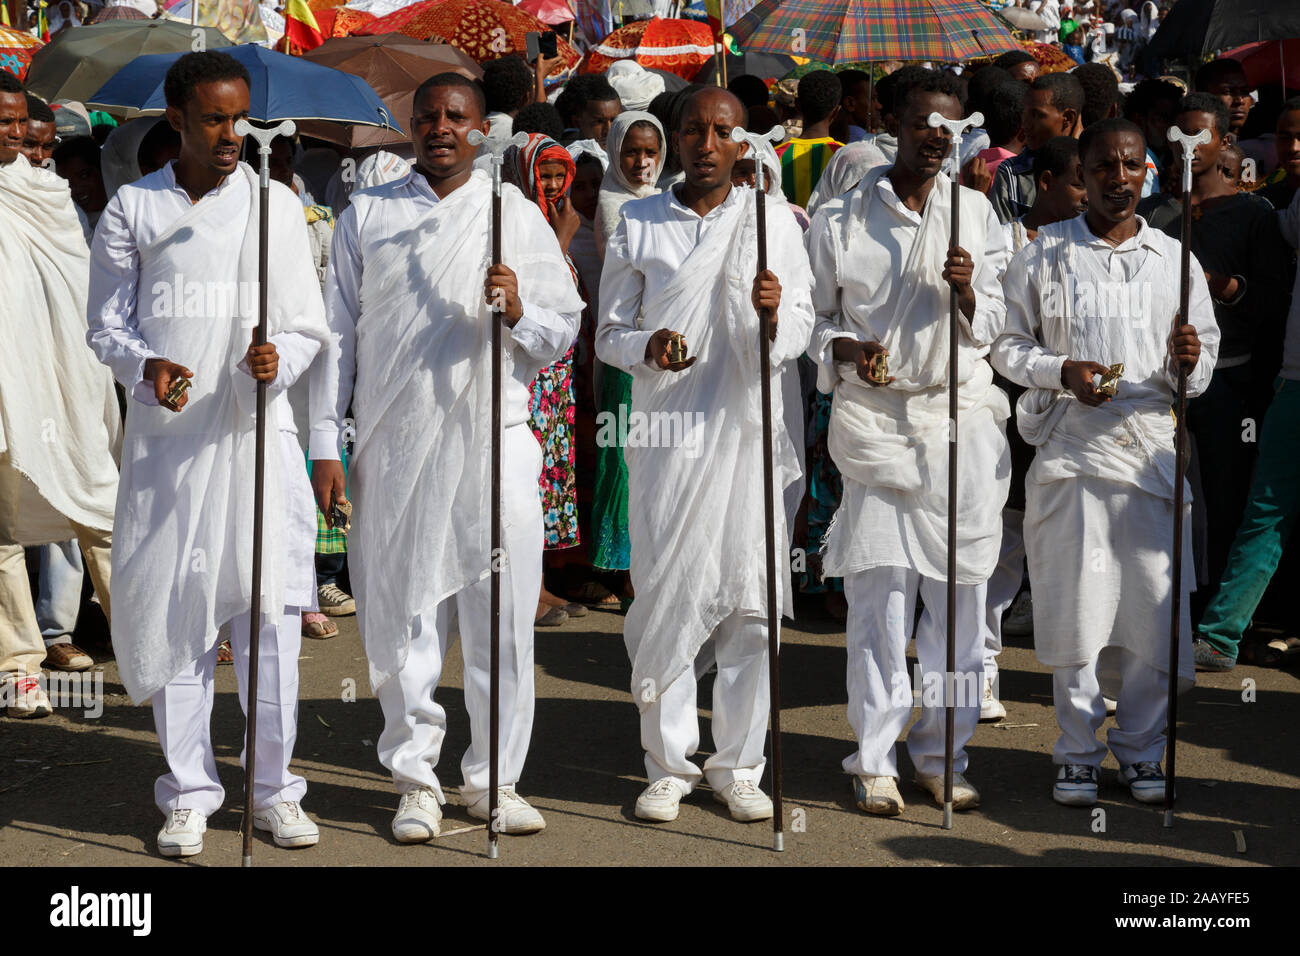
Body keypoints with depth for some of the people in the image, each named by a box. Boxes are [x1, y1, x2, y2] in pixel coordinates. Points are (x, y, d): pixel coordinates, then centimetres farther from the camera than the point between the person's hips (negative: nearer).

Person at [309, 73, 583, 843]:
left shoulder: (517, 215, 9)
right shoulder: (367, 215, 11)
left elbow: (565, 330, 9)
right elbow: (337, 331, 11)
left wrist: (518, 314, -13)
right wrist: (326, 445, 5)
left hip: (493, 439, 0)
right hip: (394, 443, 1)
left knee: (501, 614, 0)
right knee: (402, 617, 3)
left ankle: (495, 778, 13)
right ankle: (417, 778, 15)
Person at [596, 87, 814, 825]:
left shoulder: (773, 220, 7)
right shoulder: (639, 224, 7)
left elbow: (802, 327, 5)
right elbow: (610, 331, 10)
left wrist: (775, 316, -18)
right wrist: (647, 346, -12)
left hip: (747, 428, 0)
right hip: (667, 432, 0)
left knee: (751, 604, 2)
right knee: (666, 600, 0)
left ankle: (739, 766, 14)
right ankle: (668, 766, 12)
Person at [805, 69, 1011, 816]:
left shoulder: (976, 213, 11)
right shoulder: (842, 220, 6)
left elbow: (991, 327, 9)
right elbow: (815, 316, 10)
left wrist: (967, 292, -11)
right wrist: (844, 349, -10)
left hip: (960, 413, 2)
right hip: (874, 417, -2)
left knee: (960, 592, 1)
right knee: (879, 592, -4)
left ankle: (942, 753, 13)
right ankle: (876, 761, 6)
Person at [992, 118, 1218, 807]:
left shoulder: (1174, 259, 11)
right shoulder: (1044, 254, 6)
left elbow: (1206, 362, 14)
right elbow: (1007, 345, 6)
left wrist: (1190, 362, -10)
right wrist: (1062, 372, -11)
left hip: (1153, 449, 2)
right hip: (1073, 448, -2)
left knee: (1154, 606, 0)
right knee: (1075, 605, -3)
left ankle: (1140, 748, 16)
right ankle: (1077, 752, 12)